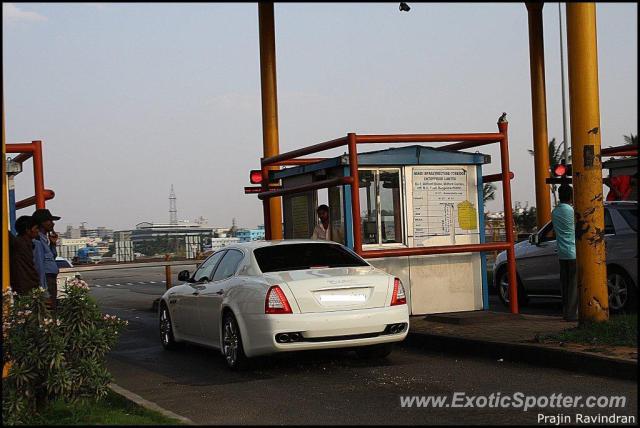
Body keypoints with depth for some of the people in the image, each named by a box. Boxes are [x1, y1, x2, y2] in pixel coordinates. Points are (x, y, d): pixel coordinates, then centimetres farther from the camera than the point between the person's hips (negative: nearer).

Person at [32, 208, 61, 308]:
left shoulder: (44, 238, 14)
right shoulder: (37, 241, -15)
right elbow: (39, 265, -19)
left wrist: (53, 243, 7)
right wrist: (45, 291, -21)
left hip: (52, 279, 10)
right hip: (47, 280, -10)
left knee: (53, 308, 11)